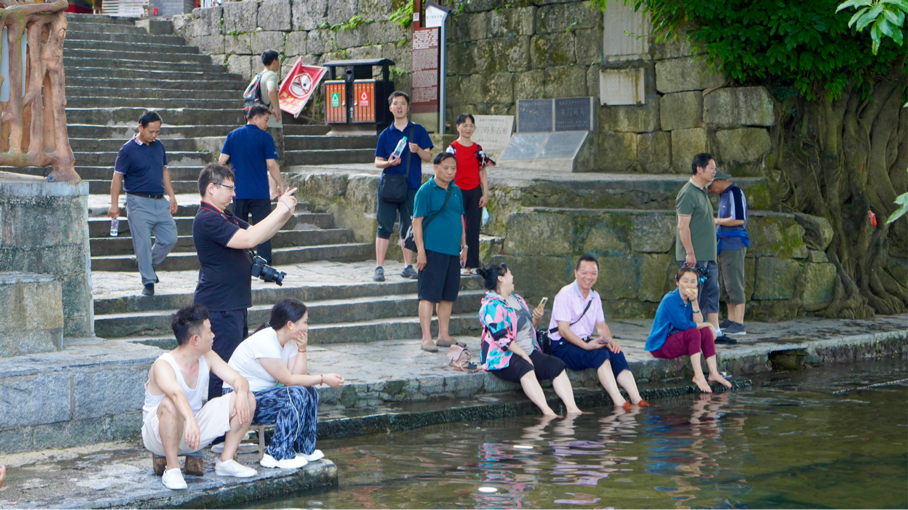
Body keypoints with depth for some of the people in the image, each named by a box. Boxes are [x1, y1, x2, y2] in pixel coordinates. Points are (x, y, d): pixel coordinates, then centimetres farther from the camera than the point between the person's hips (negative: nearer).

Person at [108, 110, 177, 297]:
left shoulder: (159, 146, 10)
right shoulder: (128, 150, -8)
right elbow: (117, 177, -5)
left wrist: (171, 196, 15)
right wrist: (114, 204, -10)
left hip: (160, 202, 6)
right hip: (139, 202, -6)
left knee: (170, 239, 4)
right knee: (143, 243, -5)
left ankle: (148, 263, 26)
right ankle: (148, 281, 3)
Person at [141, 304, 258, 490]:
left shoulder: (207, 357, -2)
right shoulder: (163, 365, -25)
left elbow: (239, 379, -5)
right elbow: (176, 393, -45)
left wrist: (242, 393, -30)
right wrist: (190, 420, -65)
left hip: (195, 429, 6)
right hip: (158, 436, -6)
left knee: (248, 400, -8)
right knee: (170, 404, -41)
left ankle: (226, 461, 0)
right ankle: (171, 468, -25)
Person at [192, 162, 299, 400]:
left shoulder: (224, 217, 17)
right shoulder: (207, 220, -18)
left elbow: (257, 233, 19)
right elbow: (248, 239, -27)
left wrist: (284, 215, 2)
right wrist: (280, 210, -21)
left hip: (234, 306, 11)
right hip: (220, 308, -11)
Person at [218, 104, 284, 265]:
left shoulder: (232, 135, 7)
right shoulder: (264, 137, -6)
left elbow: (221, 160, 5)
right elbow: (271, 165, -8)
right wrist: (281, 185, 3)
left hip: (239, 191, 4)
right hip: (260, 192, -4)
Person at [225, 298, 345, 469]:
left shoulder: (290, 341, 5)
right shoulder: (265, 341, -24)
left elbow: (299, 376, -5)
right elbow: (288, 380, -20)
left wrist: (302, 348, -11)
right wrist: (323, 378, -16)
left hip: (261, 394, 9)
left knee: (309, 392, -2)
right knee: (295, 395, -25)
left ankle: (303, 448, 10)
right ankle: (277, 455, -17)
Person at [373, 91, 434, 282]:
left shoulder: (418, 131, 6)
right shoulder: (385, 134, 8)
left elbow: (429, 157, 3)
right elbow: (377, 162, 9)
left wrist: (418, 150, -18)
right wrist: (388, 163, -13)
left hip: (411, 185, 0)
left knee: (408, 227, 5)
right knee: (385, 227, -4)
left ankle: (408, 266, 15)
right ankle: (379, 267, -2)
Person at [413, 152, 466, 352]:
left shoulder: (456, 191, 13)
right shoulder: (426, 190, -7)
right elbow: (417, 221, -9)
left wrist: (463, 246, 18)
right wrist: (420, 251, -14)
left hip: (453, 252, 7)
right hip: (432, 251, -7)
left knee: (448, 295, 11)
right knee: (428, 294, -6)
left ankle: (444, 335, 20)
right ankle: (426, 338, -5)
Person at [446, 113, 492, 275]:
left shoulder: (478, 149, 9)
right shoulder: (453, 148, -4)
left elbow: (483, 172, 11)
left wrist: (485, 194, 5)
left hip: (475, 192, 4)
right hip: (458, 191, -4)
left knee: (473, 229, 4)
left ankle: (472, 264, 9)